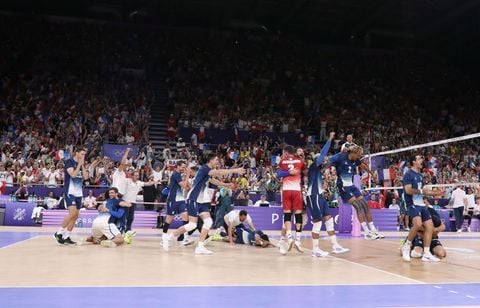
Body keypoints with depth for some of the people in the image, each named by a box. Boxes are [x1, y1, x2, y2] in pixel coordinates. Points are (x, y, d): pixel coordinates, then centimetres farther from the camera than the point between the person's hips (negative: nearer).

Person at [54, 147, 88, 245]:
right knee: (72, 213, -19)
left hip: (79, 193, 8)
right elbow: (73, 174, -20)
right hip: (70, 192, -8)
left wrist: (82, 165, 1)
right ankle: (59, 232, -6)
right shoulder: (69, 162, -7)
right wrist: (79, 165, -12)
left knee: (75, 216, 6)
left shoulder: (81, 164, 15)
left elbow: (85, 177, 4)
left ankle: (66, 236, 12)